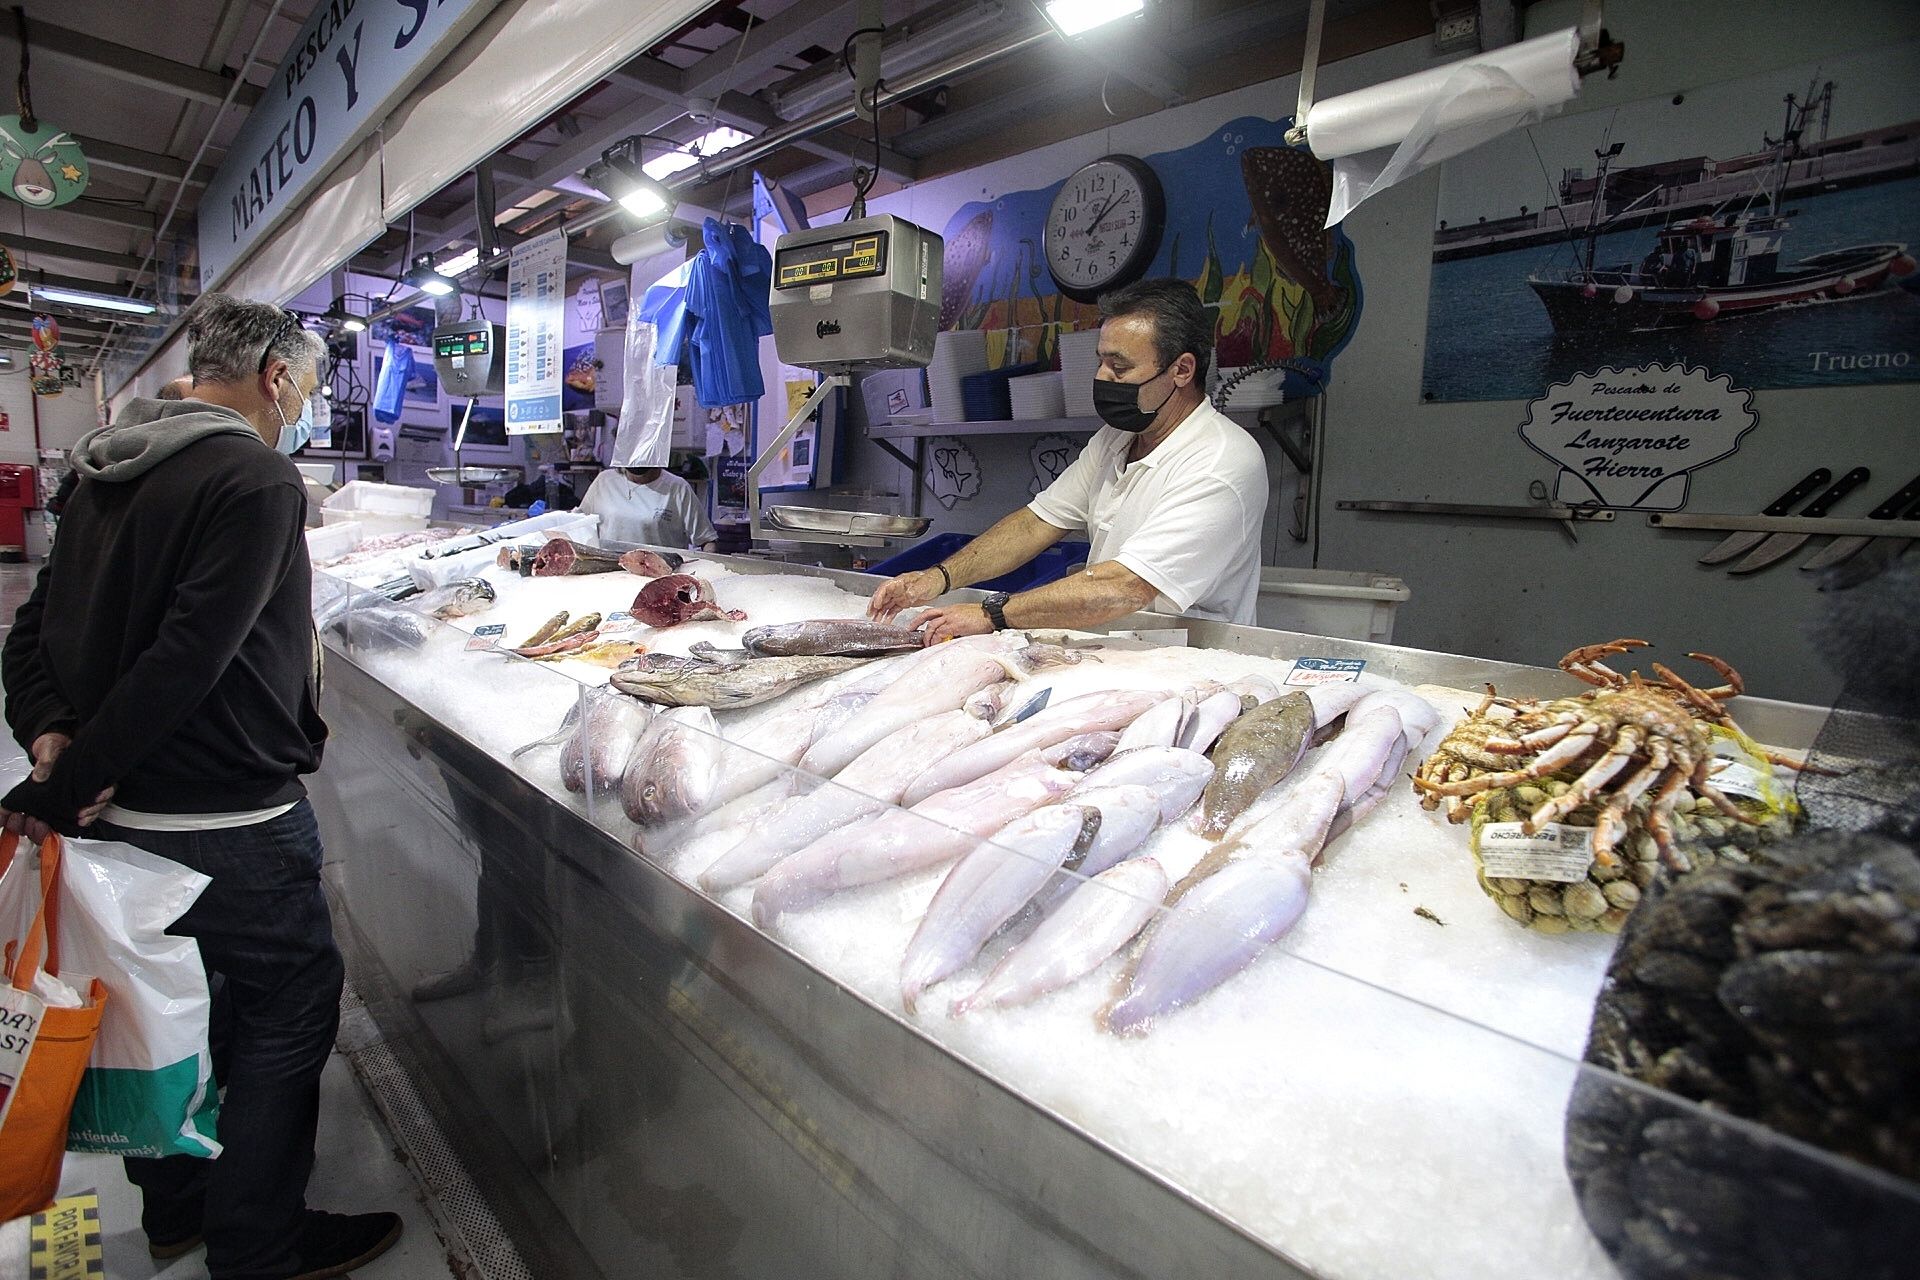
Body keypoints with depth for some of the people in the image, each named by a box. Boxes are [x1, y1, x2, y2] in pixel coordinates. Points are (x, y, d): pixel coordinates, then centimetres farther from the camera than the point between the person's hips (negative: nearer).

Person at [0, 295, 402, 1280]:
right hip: (225, 823, -9)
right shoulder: (256, 479, -18)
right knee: (286, 1010, 7)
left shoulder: (109, 475, 11)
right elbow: (188, 656, -25)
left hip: (118, 813, 9)